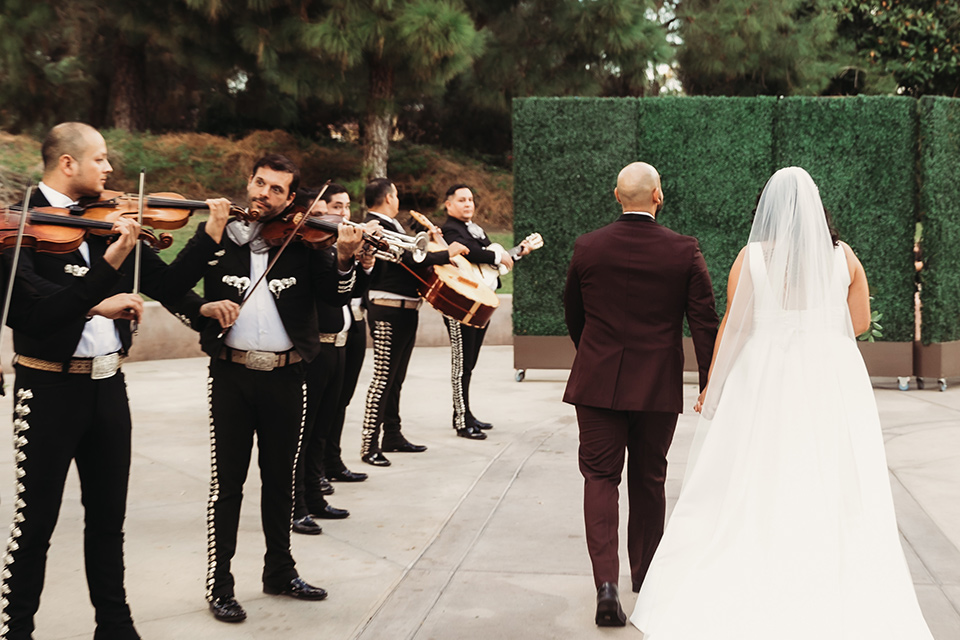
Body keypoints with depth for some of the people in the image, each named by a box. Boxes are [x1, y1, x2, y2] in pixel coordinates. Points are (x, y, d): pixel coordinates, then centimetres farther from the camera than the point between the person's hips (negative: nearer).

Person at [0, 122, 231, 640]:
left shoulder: (108, 222, 7)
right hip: (50, 388, -6)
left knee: (108, 515, 15)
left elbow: (168, 285, 7)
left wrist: (212, 233, 1)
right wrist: (109, 266, -27)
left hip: (108, 384, 6)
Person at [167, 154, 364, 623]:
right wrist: (203, 308, -14)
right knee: (227, 481, 2)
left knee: (280, 478, 14)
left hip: (286, 376, 2)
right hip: (232, 375, -1)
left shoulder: (303, 240, 3)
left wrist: (343, 259, -25)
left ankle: (280, 572, 29)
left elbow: (336, 296, -6)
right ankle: (219, 585, 13)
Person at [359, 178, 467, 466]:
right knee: (383, 378, -8)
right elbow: (411, 258, -25)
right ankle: (370, 445, -3)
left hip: (405, 311, 11)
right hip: (389, 312, -11)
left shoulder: (390, 226, 17)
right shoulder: (377, 228, -17)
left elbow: (411, 253, 20)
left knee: (396, 377, 17)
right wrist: (447, 253, -15)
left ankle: (393, 436, 27)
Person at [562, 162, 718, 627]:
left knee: (600, 477, 5)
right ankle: (644, 573, 32)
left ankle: (606, 581, -11)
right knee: (648, 480, 16)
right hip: (659, 387, 1)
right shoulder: (684, 251, -6)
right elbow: (704, 323, -7)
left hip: (598, 382, 0)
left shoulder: (587, 247, -3)